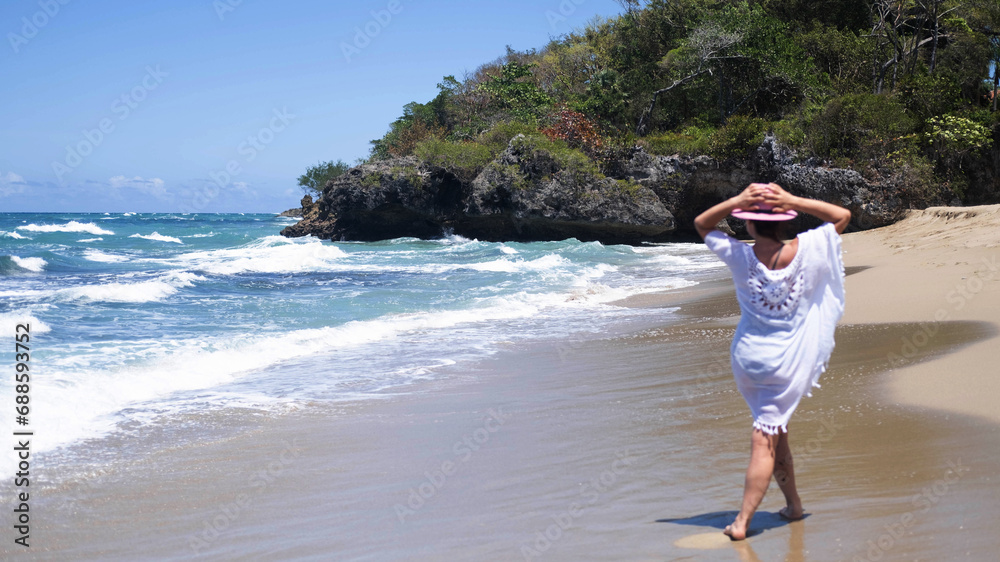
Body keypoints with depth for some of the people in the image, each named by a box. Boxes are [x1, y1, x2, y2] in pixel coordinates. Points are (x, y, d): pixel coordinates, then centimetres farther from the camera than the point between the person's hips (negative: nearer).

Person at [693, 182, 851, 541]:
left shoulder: (740, 257, -10)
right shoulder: (806, 251, -11)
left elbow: (701, 224, 6)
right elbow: (842, 215, 4)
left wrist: (737, 201, -8)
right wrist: (793, 201, -8)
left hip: (748, 360, 2)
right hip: (790, 362, -1)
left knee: (773, 433, 20)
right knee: (767, 439, 0)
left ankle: (793, 503, 30)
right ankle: (743, 520, -2)